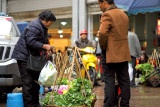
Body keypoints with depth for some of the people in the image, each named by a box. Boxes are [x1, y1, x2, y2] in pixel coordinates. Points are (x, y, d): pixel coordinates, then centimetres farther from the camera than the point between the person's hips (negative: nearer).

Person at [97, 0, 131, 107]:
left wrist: (103, 46, -10)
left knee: (109, 81, -2)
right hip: (124, 53, 7)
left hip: (111, 54, -7)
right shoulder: (124, 15, 13)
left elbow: (102, 33, -26)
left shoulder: (107, 15, -14)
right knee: (124, 80, 10)